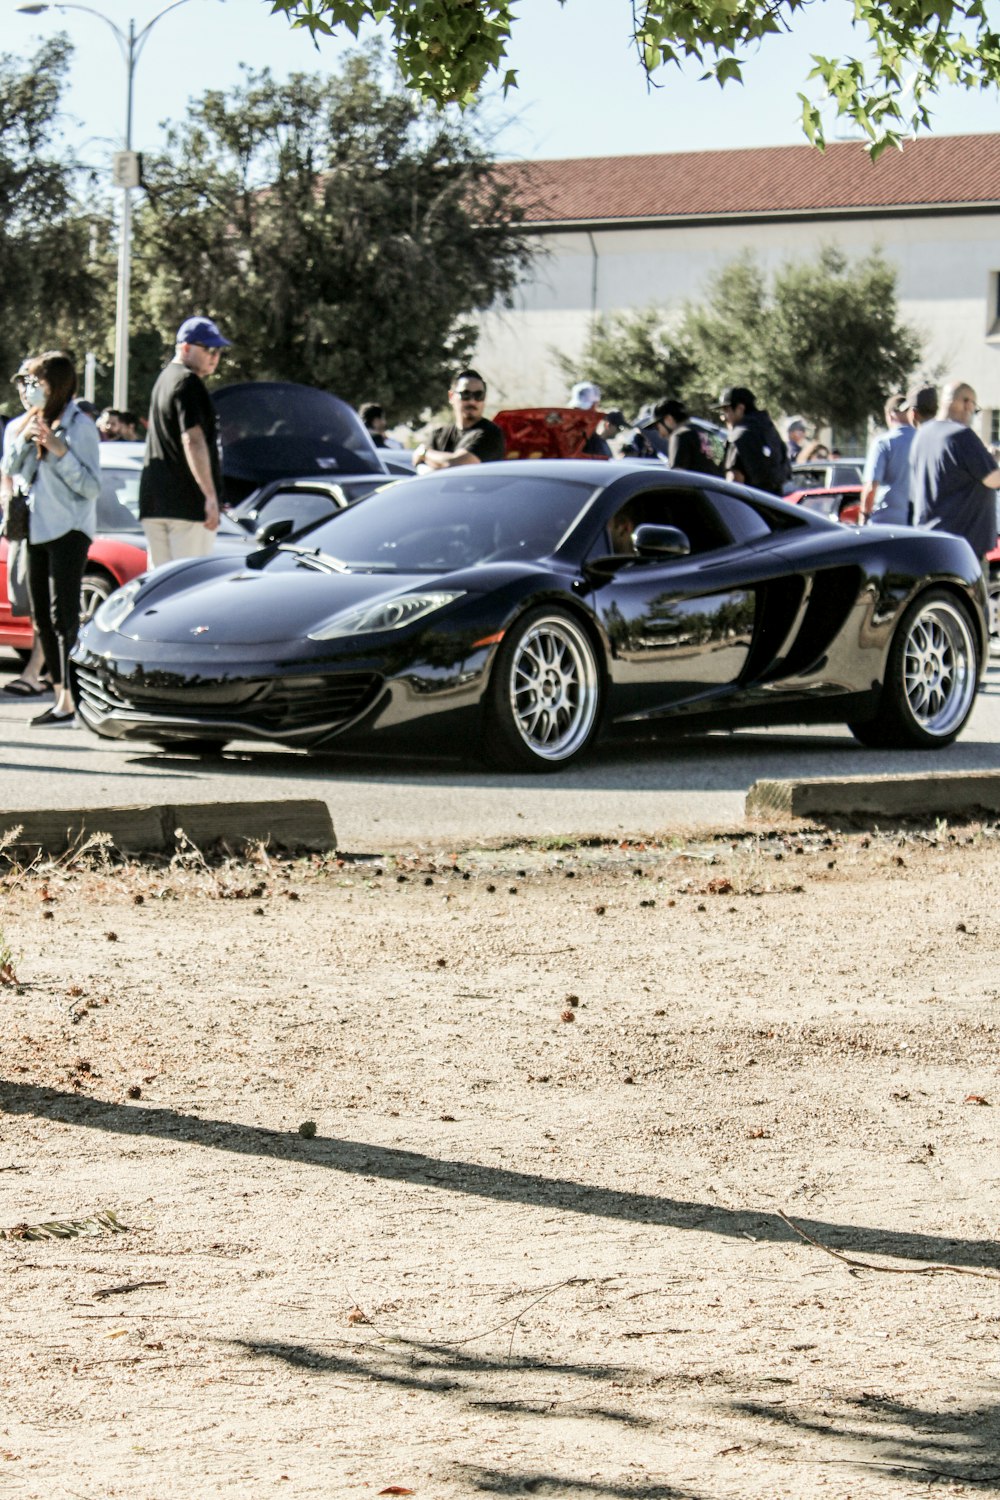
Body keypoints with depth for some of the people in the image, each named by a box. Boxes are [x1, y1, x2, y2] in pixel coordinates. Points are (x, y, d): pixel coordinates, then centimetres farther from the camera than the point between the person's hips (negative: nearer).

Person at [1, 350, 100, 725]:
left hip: (68, 529, -8)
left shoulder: (79, 426, -8)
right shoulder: (34, 421, 14)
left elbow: (91, 486, -13)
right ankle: (59, 694, 14)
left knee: (63, 616, -13)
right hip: (36, 528, 8)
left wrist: (61, 453, -23)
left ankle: (69, 701, -16)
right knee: (42, 617, 9)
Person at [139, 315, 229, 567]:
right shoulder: (188, 383, -11)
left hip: (153, 499, 9)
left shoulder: (164, 379, 20)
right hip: (187, 501, -9)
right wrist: (210, 495, -24)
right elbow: (193, 441, -21)